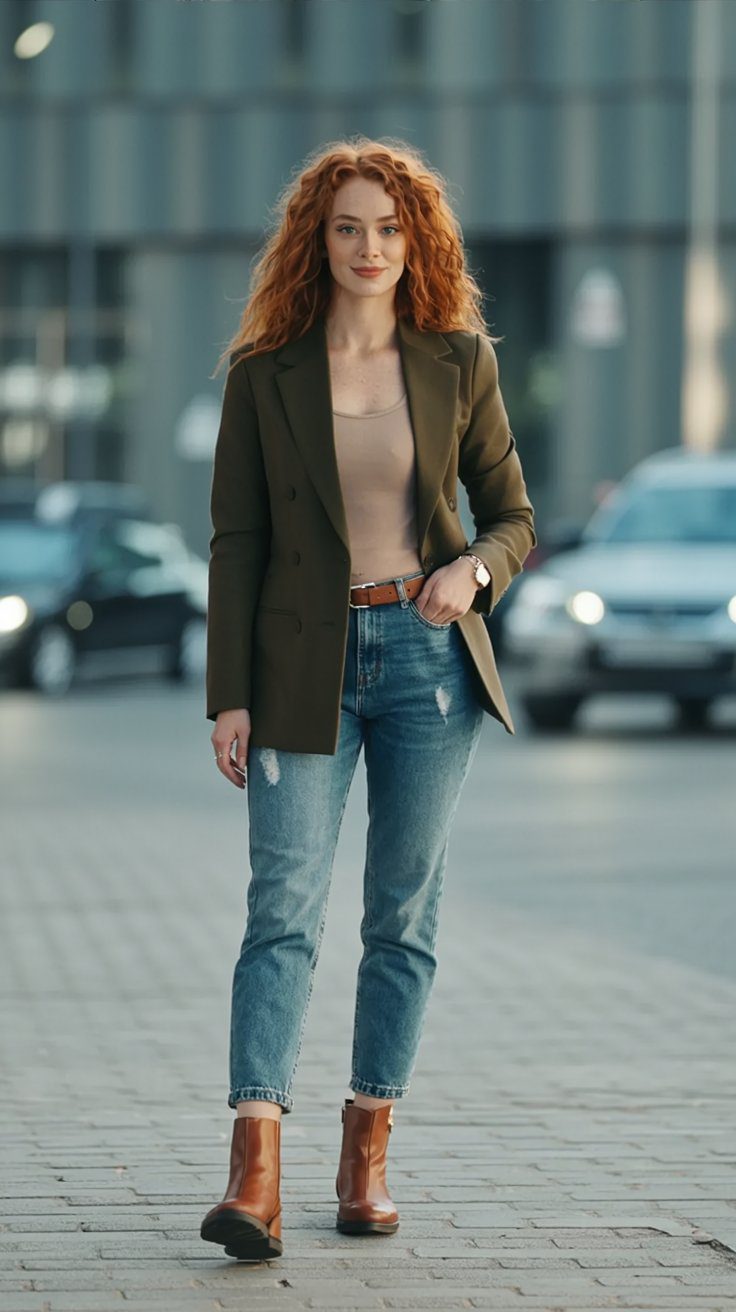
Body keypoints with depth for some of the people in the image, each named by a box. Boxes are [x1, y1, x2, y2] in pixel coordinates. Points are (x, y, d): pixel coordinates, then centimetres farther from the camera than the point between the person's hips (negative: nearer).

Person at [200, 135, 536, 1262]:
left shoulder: (459, 364, 4)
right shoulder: (265, 373, 1)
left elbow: (513, 517, 10)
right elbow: (236, 542, 2)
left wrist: (473, 570, -13)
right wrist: (229, 695, -5)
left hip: (428, 659, 2)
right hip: (307, 665, -2)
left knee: (404, 914, 6)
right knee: (283, 908, -11)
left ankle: (369, 1150, 16)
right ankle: (255, 1171, -19)